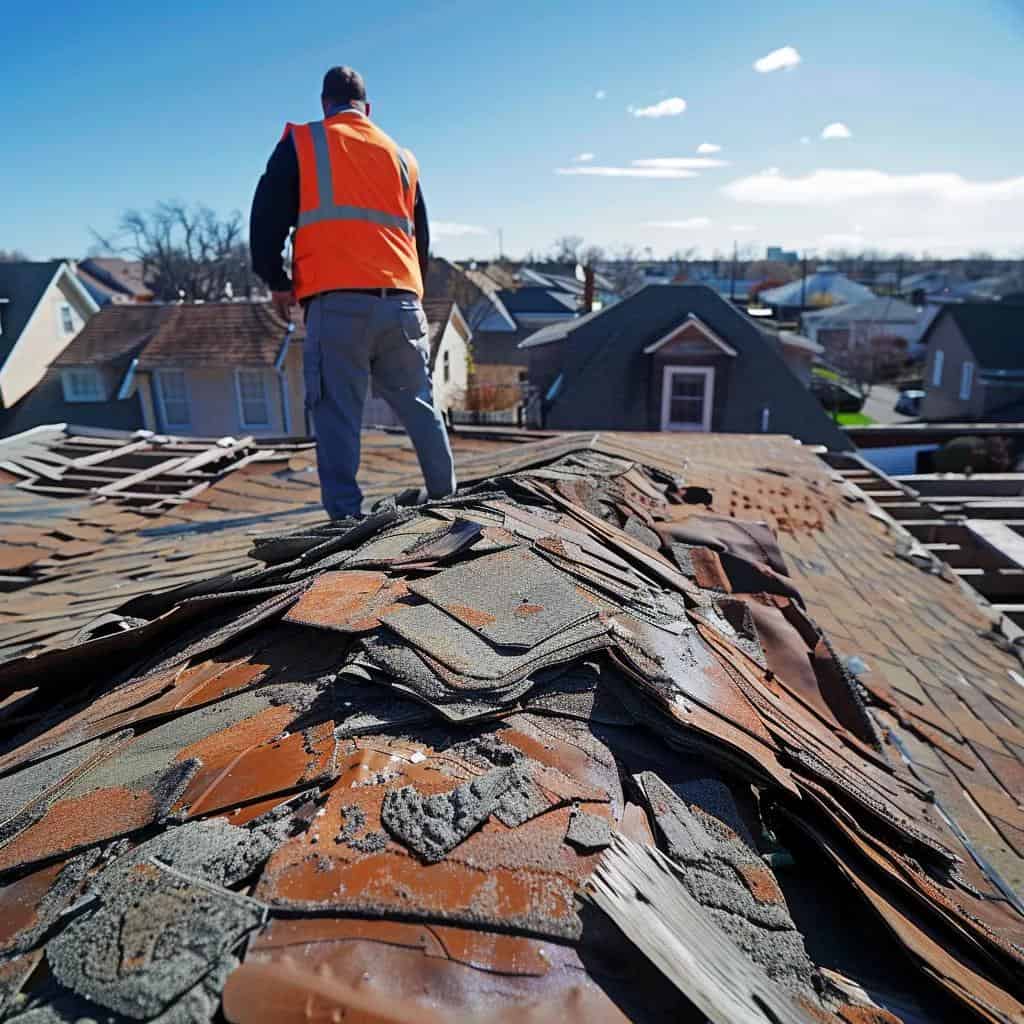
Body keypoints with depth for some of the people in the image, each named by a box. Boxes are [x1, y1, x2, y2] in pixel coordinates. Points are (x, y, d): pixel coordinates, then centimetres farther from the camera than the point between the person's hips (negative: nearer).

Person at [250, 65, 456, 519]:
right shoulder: (401, 156, 22)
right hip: (402, 301, 4)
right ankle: (444, 497, 20)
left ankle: (345, 515, -6)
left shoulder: (300, 144, 11)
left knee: (337, 413, -2)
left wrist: (277, 283, 14)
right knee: (419, 405, 13)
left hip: (335, 302, -3)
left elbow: (267, 218, 4)